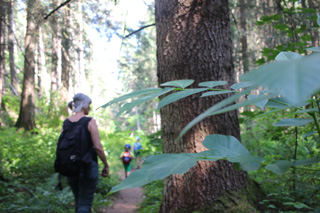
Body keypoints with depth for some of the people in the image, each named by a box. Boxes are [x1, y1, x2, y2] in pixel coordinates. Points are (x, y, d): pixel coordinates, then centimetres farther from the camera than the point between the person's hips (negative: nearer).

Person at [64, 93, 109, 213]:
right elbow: (97, 147, -14)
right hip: (88, 166, -5)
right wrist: (106, 165, -3)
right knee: (85, 203, 0)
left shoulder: (66, 123, 5)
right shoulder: (90, 122, -11)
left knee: (78, 201, 21)